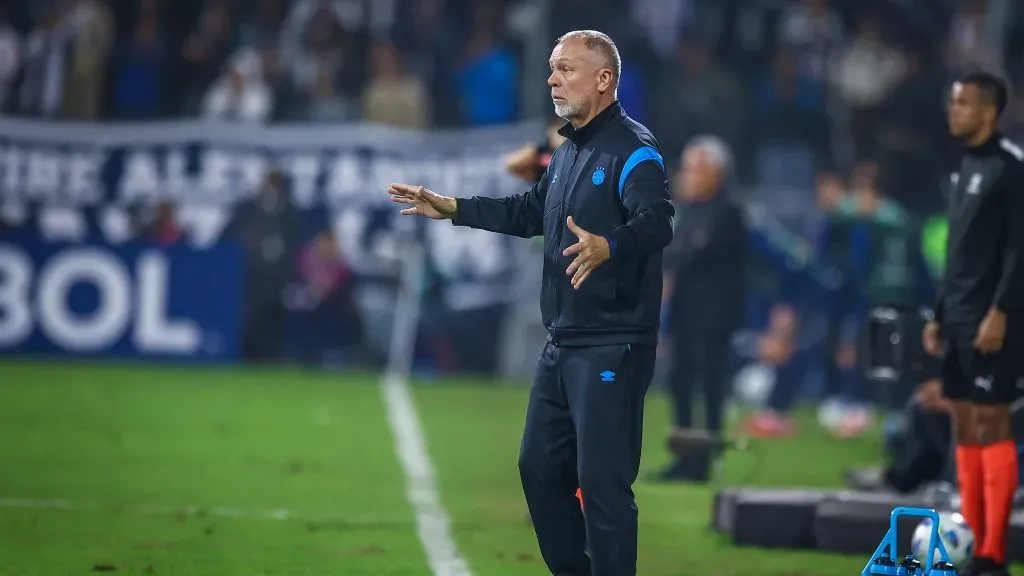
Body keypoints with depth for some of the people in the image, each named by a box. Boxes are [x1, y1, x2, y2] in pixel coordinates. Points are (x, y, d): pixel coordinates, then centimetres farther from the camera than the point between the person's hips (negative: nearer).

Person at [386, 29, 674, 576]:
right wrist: (452, 208, 26)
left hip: (612, 347, -10)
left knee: (602, 481, -10)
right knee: (539, 465, 16)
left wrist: (608, 247, -52)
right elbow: (530, 211, 29)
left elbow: (656, 222, -32)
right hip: (561, 344, 10)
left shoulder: (633, 150, -16)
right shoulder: (567, 151, 15)